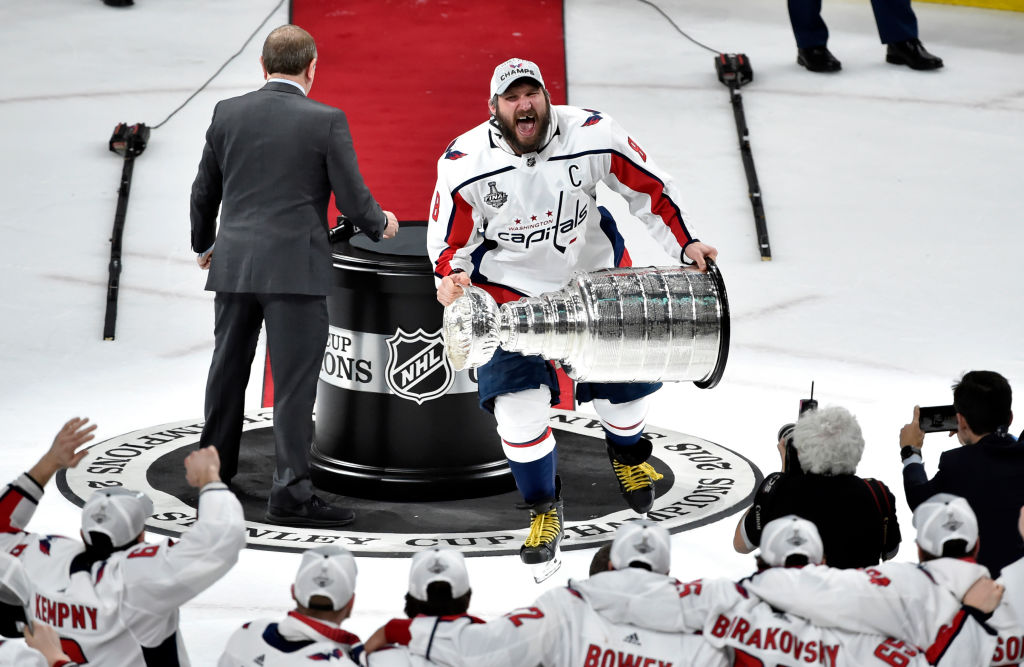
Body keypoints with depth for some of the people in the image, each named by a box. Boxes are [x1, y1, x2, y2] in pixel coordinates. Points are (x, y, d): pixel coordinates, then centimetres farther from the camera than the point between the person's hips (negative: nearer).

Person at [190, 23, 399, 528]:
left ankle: (215, 466, 31)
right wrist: (380, 224, 17)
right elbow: (353, 200, -5)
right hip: (295, 269, -4)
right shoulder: (326, 122, -7)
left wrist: (203, 245, 31)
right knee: (295, 382, -2)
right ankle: (291, 492, -5)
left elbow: (204, 192, 13)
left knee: (228, 371, 18)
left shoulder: (227, 113, 4)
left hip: (233, 264, 4)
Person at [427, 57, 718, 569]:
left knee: (625, 382, 9)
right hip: (511, 289, -2)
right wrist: (450, 278, -29)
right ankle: (543, 510, 8)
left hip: (594, 273, 2)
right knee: (517, 405, -15)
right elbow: (449, 239, -9)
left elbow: (650, 187, -5)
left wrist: (684, 244, -9)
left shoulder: (593, 135, -20)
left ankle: (627, 454, 46)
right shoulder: (464, 164, -21)